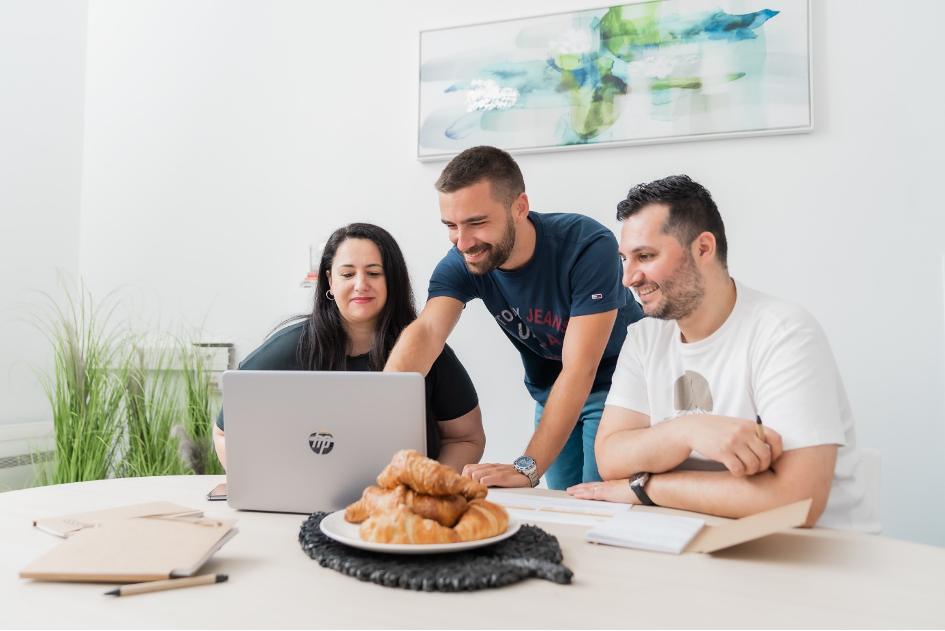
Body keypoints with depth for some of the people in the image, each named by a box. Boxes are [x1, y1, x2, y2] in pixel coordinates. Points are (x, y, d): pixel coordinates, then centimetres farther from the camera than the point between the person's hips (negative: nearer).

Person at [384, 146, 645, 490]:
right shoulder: (461, 264, -17)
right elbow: (426, 332, -33)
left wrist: (528, 467, -41)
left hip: (614, 384, -4)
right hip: (549, 394, 4)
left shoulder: (589, 246, -30)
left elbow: (579, 370, -34)